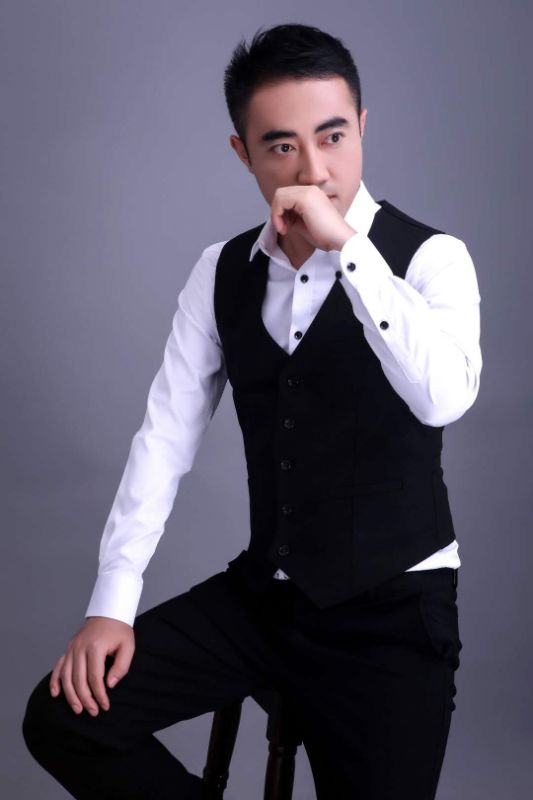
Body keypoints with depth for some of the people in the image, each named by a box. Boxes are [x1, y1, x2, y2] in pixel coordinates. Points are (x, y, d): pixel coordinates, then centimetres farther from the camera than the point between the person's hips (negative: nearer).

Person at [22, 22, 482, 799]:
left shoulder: (429, 257, -13)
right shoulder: (222, 271, 1)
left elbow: (444, 397, -33)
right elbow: (166, 433, 0)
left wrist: (345, 245, -32)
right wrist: (112, 602, -7)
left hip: (393, 606, -4)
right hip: (264, 591, 4)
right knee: (63, 717, -4)